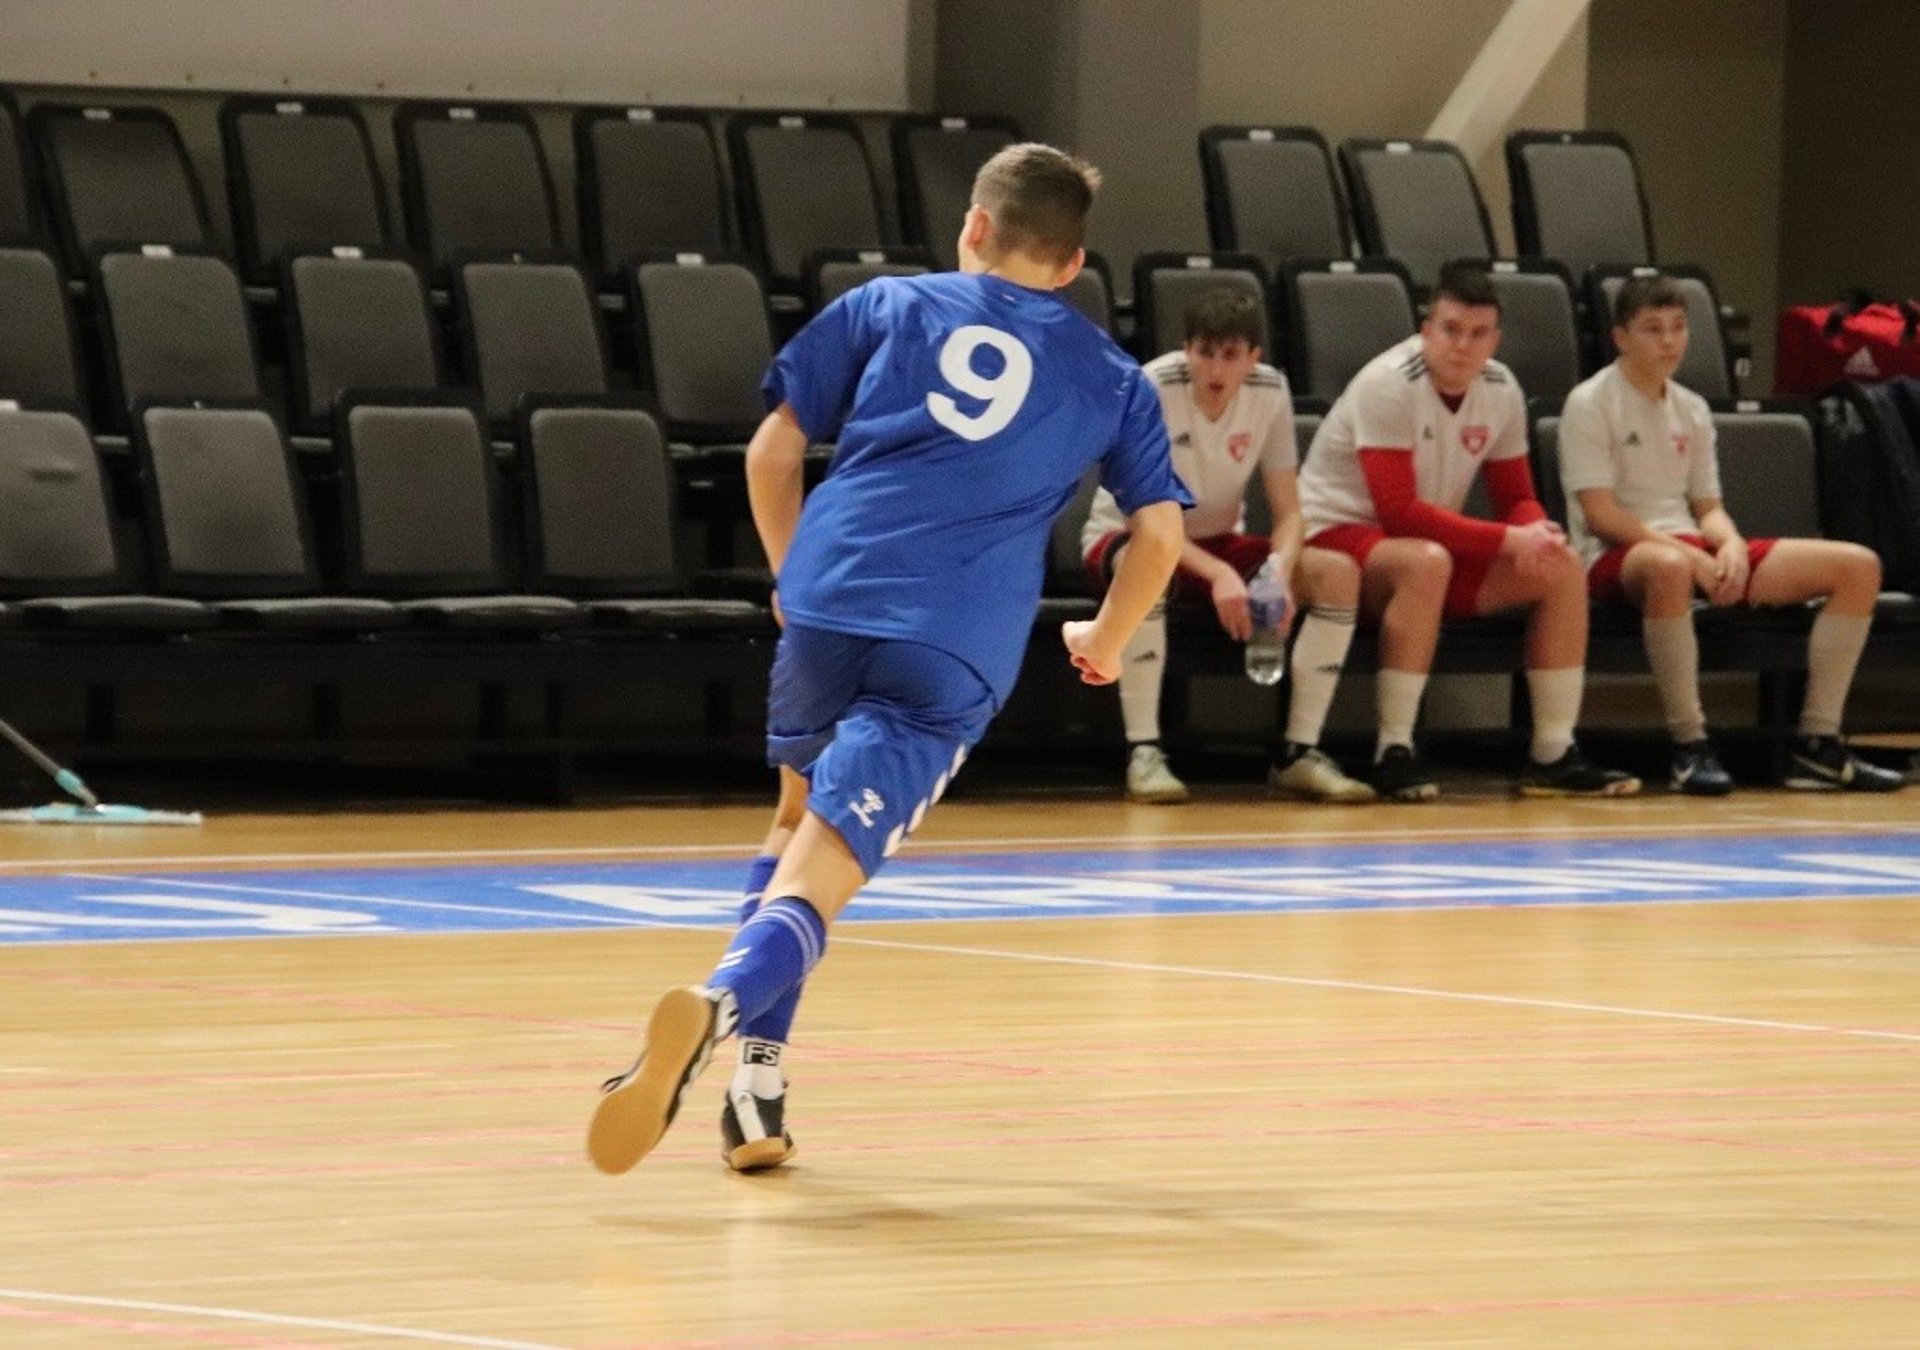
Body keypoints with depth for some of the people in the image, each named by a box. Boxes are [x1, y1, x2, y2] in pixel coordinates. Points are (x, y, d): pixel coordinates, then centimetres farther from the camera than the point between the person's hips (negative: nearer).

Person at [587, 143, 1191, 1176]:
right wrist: (1105, 641, 31)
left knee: (806, 816, 27)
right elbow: (1159, 532, 14)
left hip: (827, 604, 1)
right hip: (957, 655, -1)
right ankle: (719, 1007, -42)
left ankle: (755, 1068, 14)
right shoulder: (1109, 379, 20)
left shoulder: (890, 307, 19)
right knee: (817, 880, -10)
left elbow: (773, 449, 14)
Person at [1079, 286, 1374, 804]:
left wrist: (1280, 571, -30)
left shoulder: (1269, 392, -10)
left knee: (1338, 573, -18)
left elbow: (1288, 512, -7)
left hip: (1218, 542, 5)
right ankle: (1143, 751, -37)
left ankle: (1300, 752, -12)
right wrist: (1218, 574, -43)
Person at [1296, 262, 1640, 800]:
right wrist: (1508, 540, -28)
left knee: (1561, 567, -8)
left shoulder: (1500, 390, 1)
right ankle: (1394, 754, -34)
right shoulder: (1388, 384, -22)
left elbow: (1517, 499, 8)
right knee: (1425, 562, -39)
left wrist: (1537, 532, -18)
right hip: (1336, 533, -8)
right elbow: (1397, 510, -27)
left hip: (1437, 541, 8)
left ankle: (1553, 755, -5)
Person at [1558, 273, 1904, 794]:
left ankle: (1818, 744, -10)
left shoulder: (1691, 409, 17)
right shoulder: (1591, 405, -4)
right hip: (1617, 556, -7)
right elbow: (1600, 515, -12)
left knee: (1858, 566, -6)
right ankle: (1689, 746, -38)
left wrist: (1731, 545, -8)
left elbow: (1708, 506, 17)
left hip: (1690, 546, 7)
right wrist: (1690, 555, -20)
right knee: (1670, 567, -47)